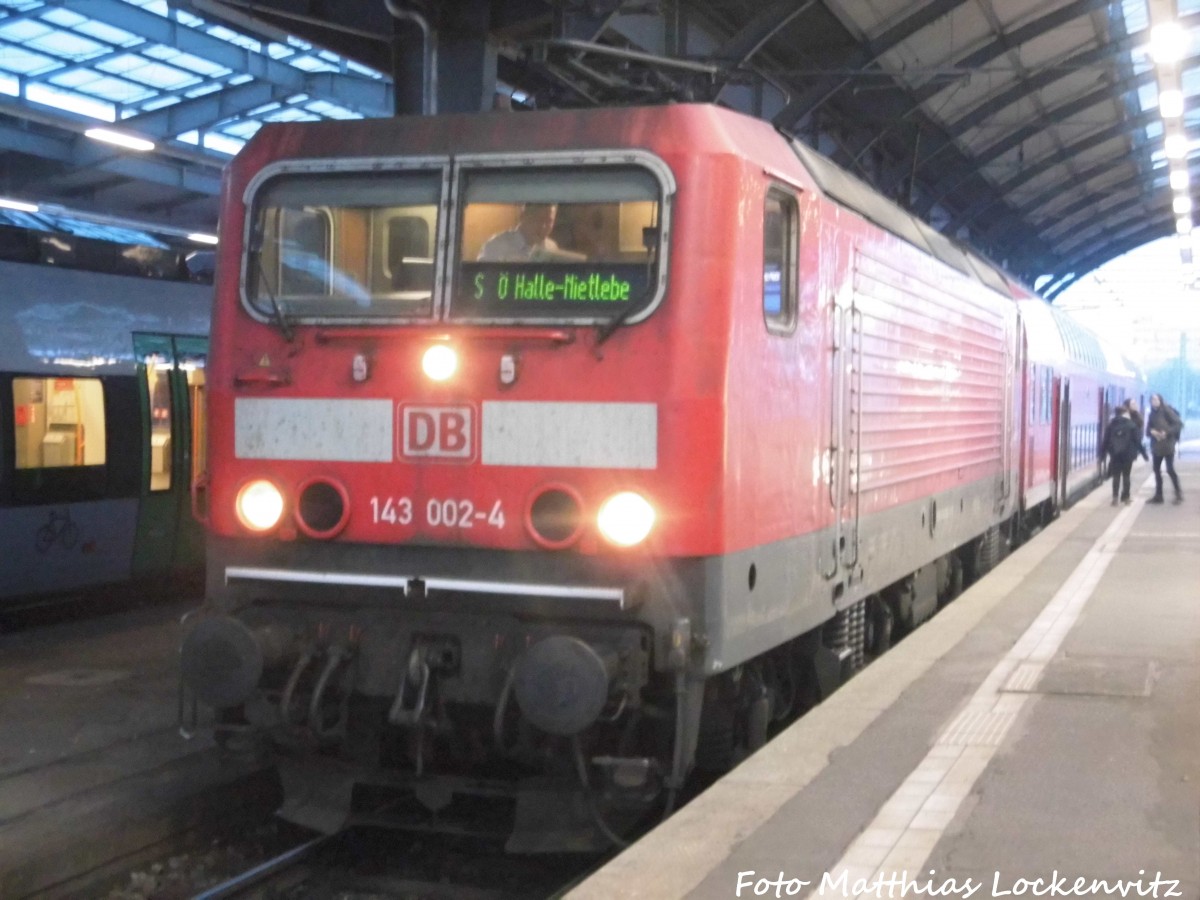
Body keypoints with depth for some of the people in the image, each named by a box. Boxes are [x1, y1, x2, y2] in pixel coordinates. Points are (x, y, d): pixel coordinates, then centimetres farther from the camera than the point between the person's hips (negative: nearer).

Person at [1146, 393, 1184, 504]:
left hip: (1168, 446, -7)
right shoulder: (1152, 414, 10)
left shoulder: (1167, 410, -8)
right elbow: (1148, 430, 11)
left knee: (1170, 469, -8)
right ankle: (1158, 495, 13)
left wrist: (1167, 432, -19)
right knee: (1156, 470, 6)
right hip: (1156, 446, 7)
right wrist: (1152, 431, -12)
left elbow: (1179, 424, -12)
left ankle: (1179, 493, 5)